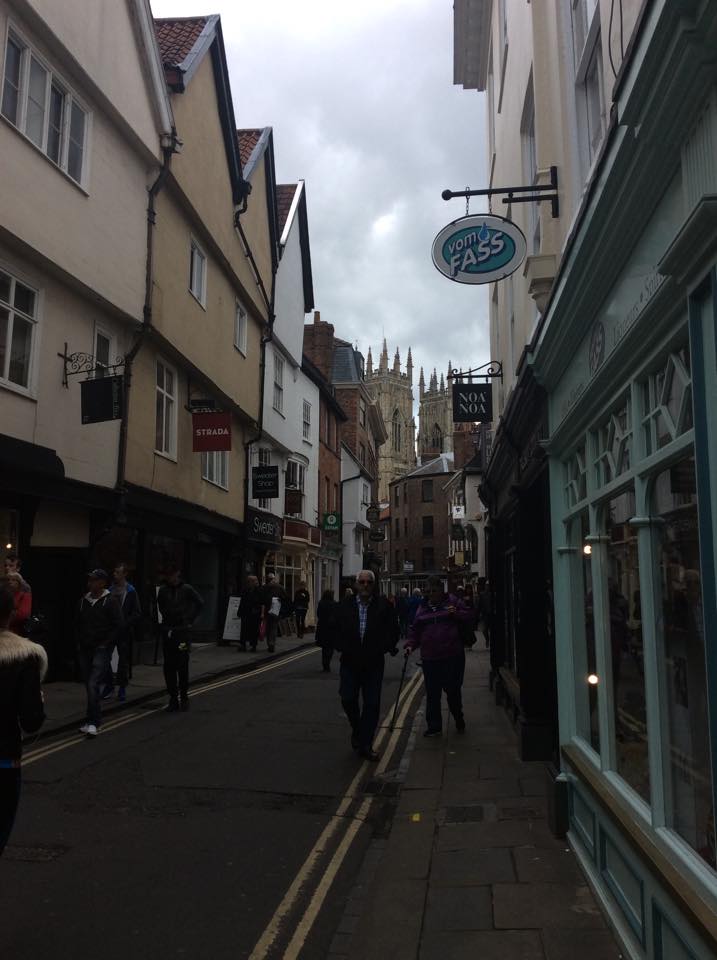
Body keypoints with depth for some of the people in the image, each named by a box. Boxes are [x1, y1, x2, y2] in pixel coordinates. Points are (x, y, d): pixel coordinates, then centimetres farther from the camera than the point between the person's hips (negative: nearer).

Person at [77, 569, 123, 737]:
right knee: (89, 686, 10)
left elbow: (118, 626, -8)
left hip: (101, 649, -6)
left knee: (93, 685, -15)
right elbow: (79, 624, 20)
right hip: (85, 649, 6)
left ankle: (93, 723, -12)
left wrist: (105, 643, -12)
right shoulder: (84, 601, 8)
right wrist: (80, 642, 10)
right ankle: (91, 721, 20)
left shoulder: (110, 602, -8)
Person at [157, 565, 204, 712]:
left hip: (182, 631, -3)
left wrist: (190, 620, 4)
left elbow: (200, 603, 5)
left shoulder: (187, 589, -4)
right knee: (169, 667, 4)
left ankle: (183, 696, 11)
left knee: (182, 666, -2)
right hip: (167, 632, 3)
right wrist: (165, 617, 12)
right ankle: (173, 698, 12)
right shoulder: (163, 590, 4)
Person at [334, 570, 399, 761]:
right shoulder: (345, 605, 0)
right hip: (350, 661, 1)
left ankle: (365, 745, 14)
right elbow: (336, 628, 9)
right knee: (348, 699, -1)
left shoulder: (383, 605, -3)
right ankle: (357, 730, 28)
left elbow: (393, 630, 3)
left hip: (374, 662, -1)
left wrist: (387, 647, -5)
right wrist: (342, 647, 0)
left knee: (372, 704, 2)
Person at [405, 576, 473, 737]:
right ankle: (434, 727, 14)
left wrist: (457, 614, -14)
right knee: (432, 694, 4)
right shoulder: (423, 608, 13)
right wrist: (410, 644, 3)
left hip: (453, 657, -3)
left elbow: (469, 615, 5)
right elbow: (415, 629, 17)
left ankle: (459, 719, 29)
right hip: (429, 658, 3)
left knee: (453, 690, 3)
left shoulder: (452, 602, 4)